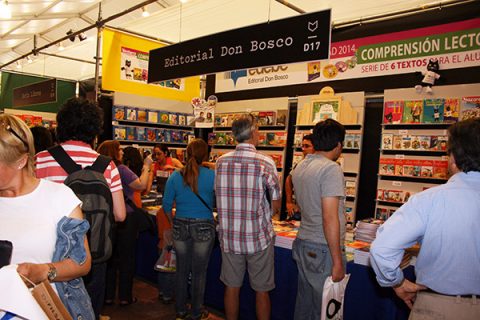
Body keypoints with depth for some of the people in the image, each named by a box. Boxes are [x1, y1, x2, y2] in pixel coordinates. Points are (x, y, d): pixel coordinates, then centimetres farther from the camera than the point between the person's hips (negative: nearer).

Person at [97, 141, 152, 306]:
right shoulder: (120, 169, -17)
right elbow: (142, 185, -20)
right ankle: (125, 297, 15)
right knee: (126, 258, 6)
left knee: (111, 257, 15)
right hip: (126, 218, -6)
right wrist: (146, 166, -8)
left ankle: (108, 296, 24)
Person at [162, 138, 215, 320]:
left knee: (181, 270, 16)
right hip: (204, 228, -2)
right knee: (199, 272, 11)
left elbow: (167, 205, 1)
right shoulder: (212, 176, -12)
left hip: (180, 226, 3)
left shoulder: (175, 176, -4)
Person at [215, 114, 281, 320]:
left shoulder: (221, 162, -2)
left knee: (232, 287, 17)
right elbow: (275, 207, -8)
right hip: (258, 238, -3)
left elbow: (220, 196, 8)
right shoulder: (265, 163, -14)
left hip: (229, 237, 4)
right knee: (261, 290, 13)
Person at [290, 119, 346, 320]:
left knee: (303, 304, 19)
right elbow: (330, 218, -22)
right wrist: (338, 261, -17)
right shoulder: (331, 169, -17)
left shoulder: (299, 167, 9)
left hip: (302, 244, 8)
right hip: (323, 250, -8)